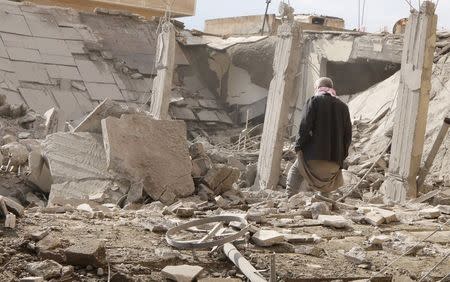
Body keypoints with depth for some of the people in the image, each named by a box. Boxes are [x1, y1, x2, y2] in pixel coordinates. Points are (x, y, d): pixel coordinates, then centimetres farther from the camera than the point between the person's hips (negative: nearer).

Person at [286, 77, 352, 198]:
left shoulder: (314, 101, 1)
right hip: (335, 160, 4)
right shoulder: (343, 106, 14)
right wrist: (342, 155, 18)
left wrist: (299, 146, -5)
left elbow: (305, 126, -10)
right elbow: (348, 134, 12)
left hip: (315, 156, -4)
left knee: (295, 172, 13)